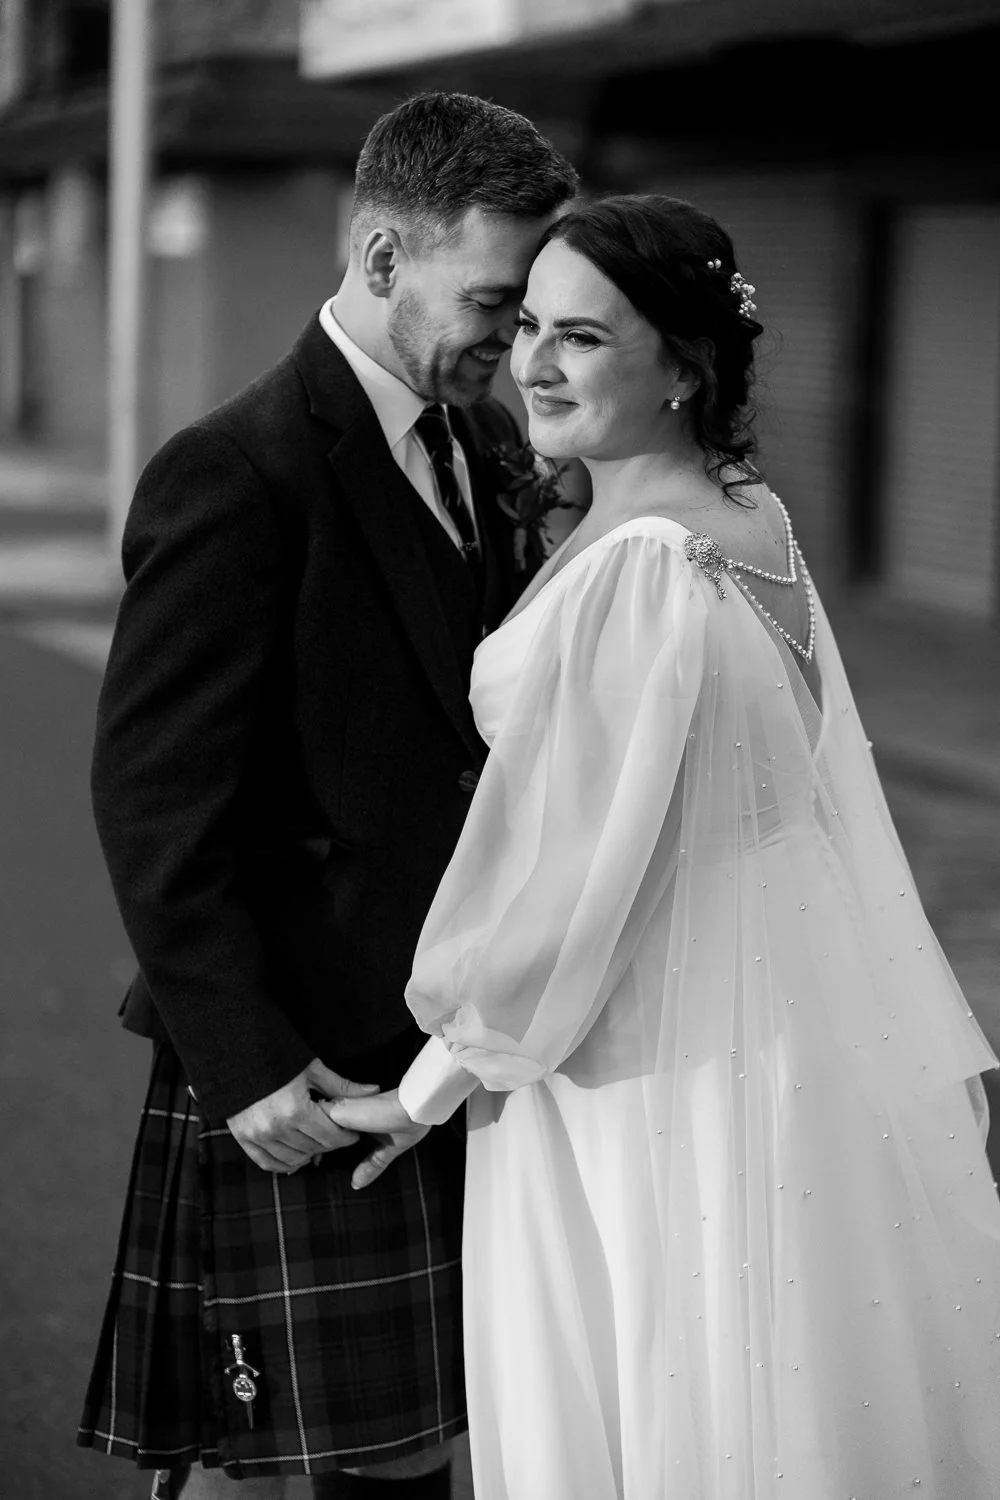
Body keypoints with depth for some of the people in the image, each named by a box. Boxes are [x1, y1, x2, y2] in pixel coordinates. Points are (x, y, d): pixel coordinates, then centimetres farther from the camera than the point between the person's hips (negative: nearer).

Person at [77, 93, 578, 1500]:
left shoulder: (493, 452, 11)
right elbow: (153, 795, -16)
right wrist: (244, 1062, -18)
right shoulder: (240, 473, -14)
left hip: (451, 1059, 7)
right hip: (304, 1081, -7)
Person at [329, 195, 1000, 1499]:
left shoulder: (633, 572, -22)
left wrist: (432, 1085, -5)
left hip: (660, 1097, -9)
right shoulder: (757, 522, 6)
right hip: (799, 1049, 9)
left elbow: (568, 871, -18)